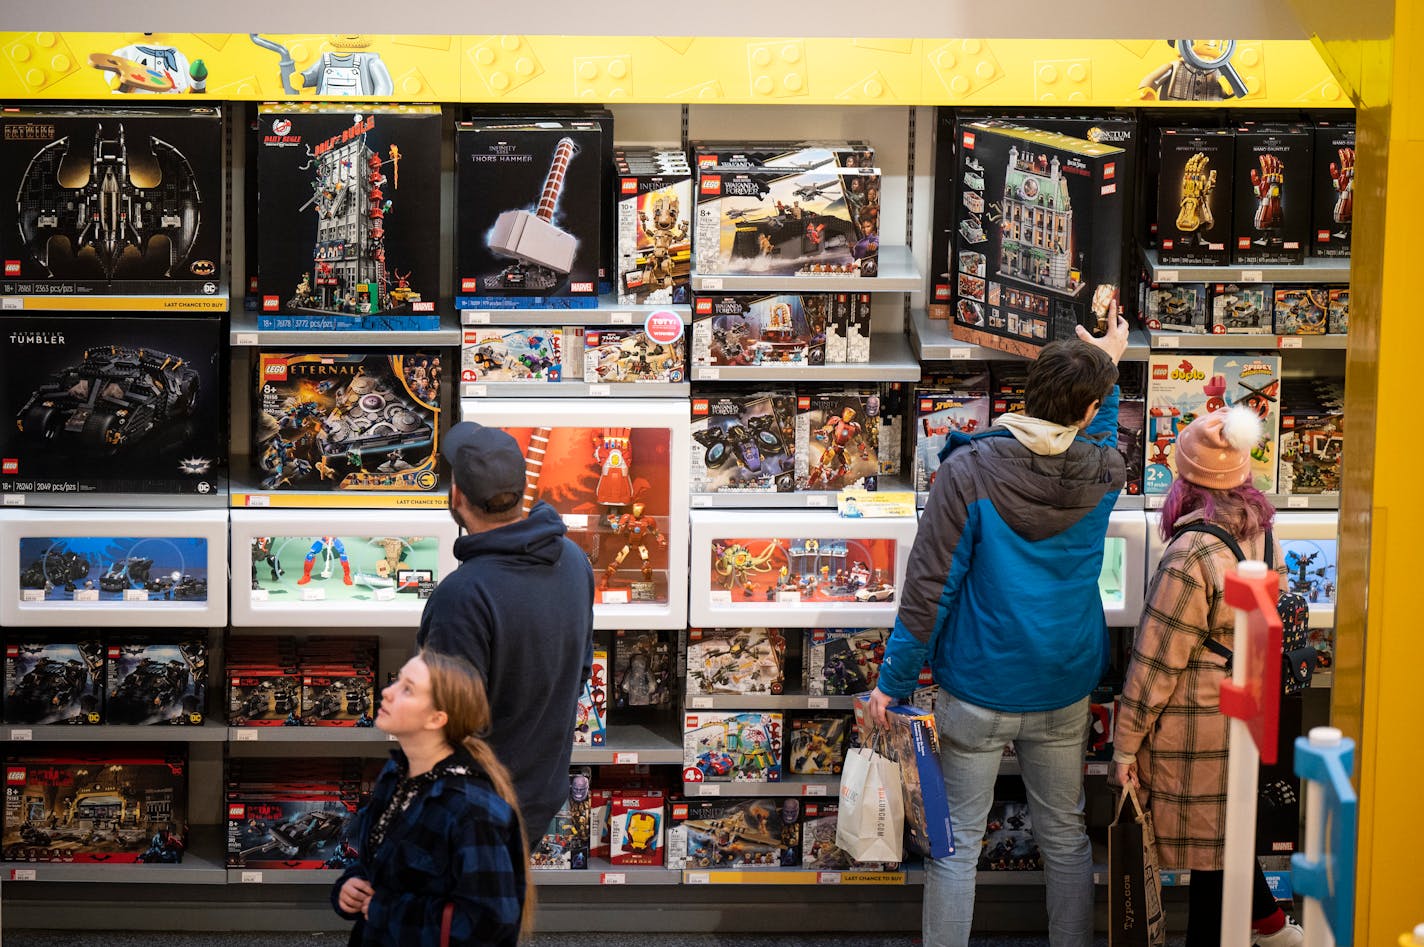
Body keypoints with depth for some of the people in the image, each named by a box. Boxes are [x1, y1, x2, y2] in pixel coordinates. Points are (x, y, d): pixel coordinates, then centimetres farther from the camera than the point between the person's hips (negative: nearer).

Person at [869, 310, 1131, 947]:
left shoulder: (968, 471, -16)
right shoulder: (1099, 474, -6)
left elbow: (929, 585, -14)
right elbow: (1103, 434, 22)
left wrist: (894, 682, -5)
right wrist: (1109, 364, 39)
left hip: (975, 693, -3)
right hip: (1063, 691, 3)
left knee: (956, 843, 6)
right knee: (1066, 836, 16)